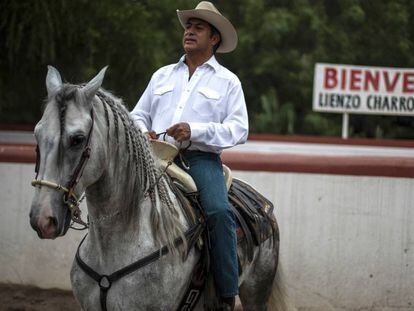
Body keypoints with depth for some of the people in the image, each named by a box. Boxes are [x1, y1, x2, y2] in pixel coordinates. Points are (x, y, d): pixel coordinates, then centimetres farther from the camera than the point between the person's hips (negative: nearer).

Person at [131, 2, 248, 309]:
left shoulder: (227, 81, 11)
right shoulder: (162, 75, 24)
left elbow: (239, 129, 0)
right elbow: (138, 115, 26)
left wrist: (195, 131, -15)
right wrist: (141, 132, 0)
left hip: (200, 158, -4)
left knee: (219, 211, -30)